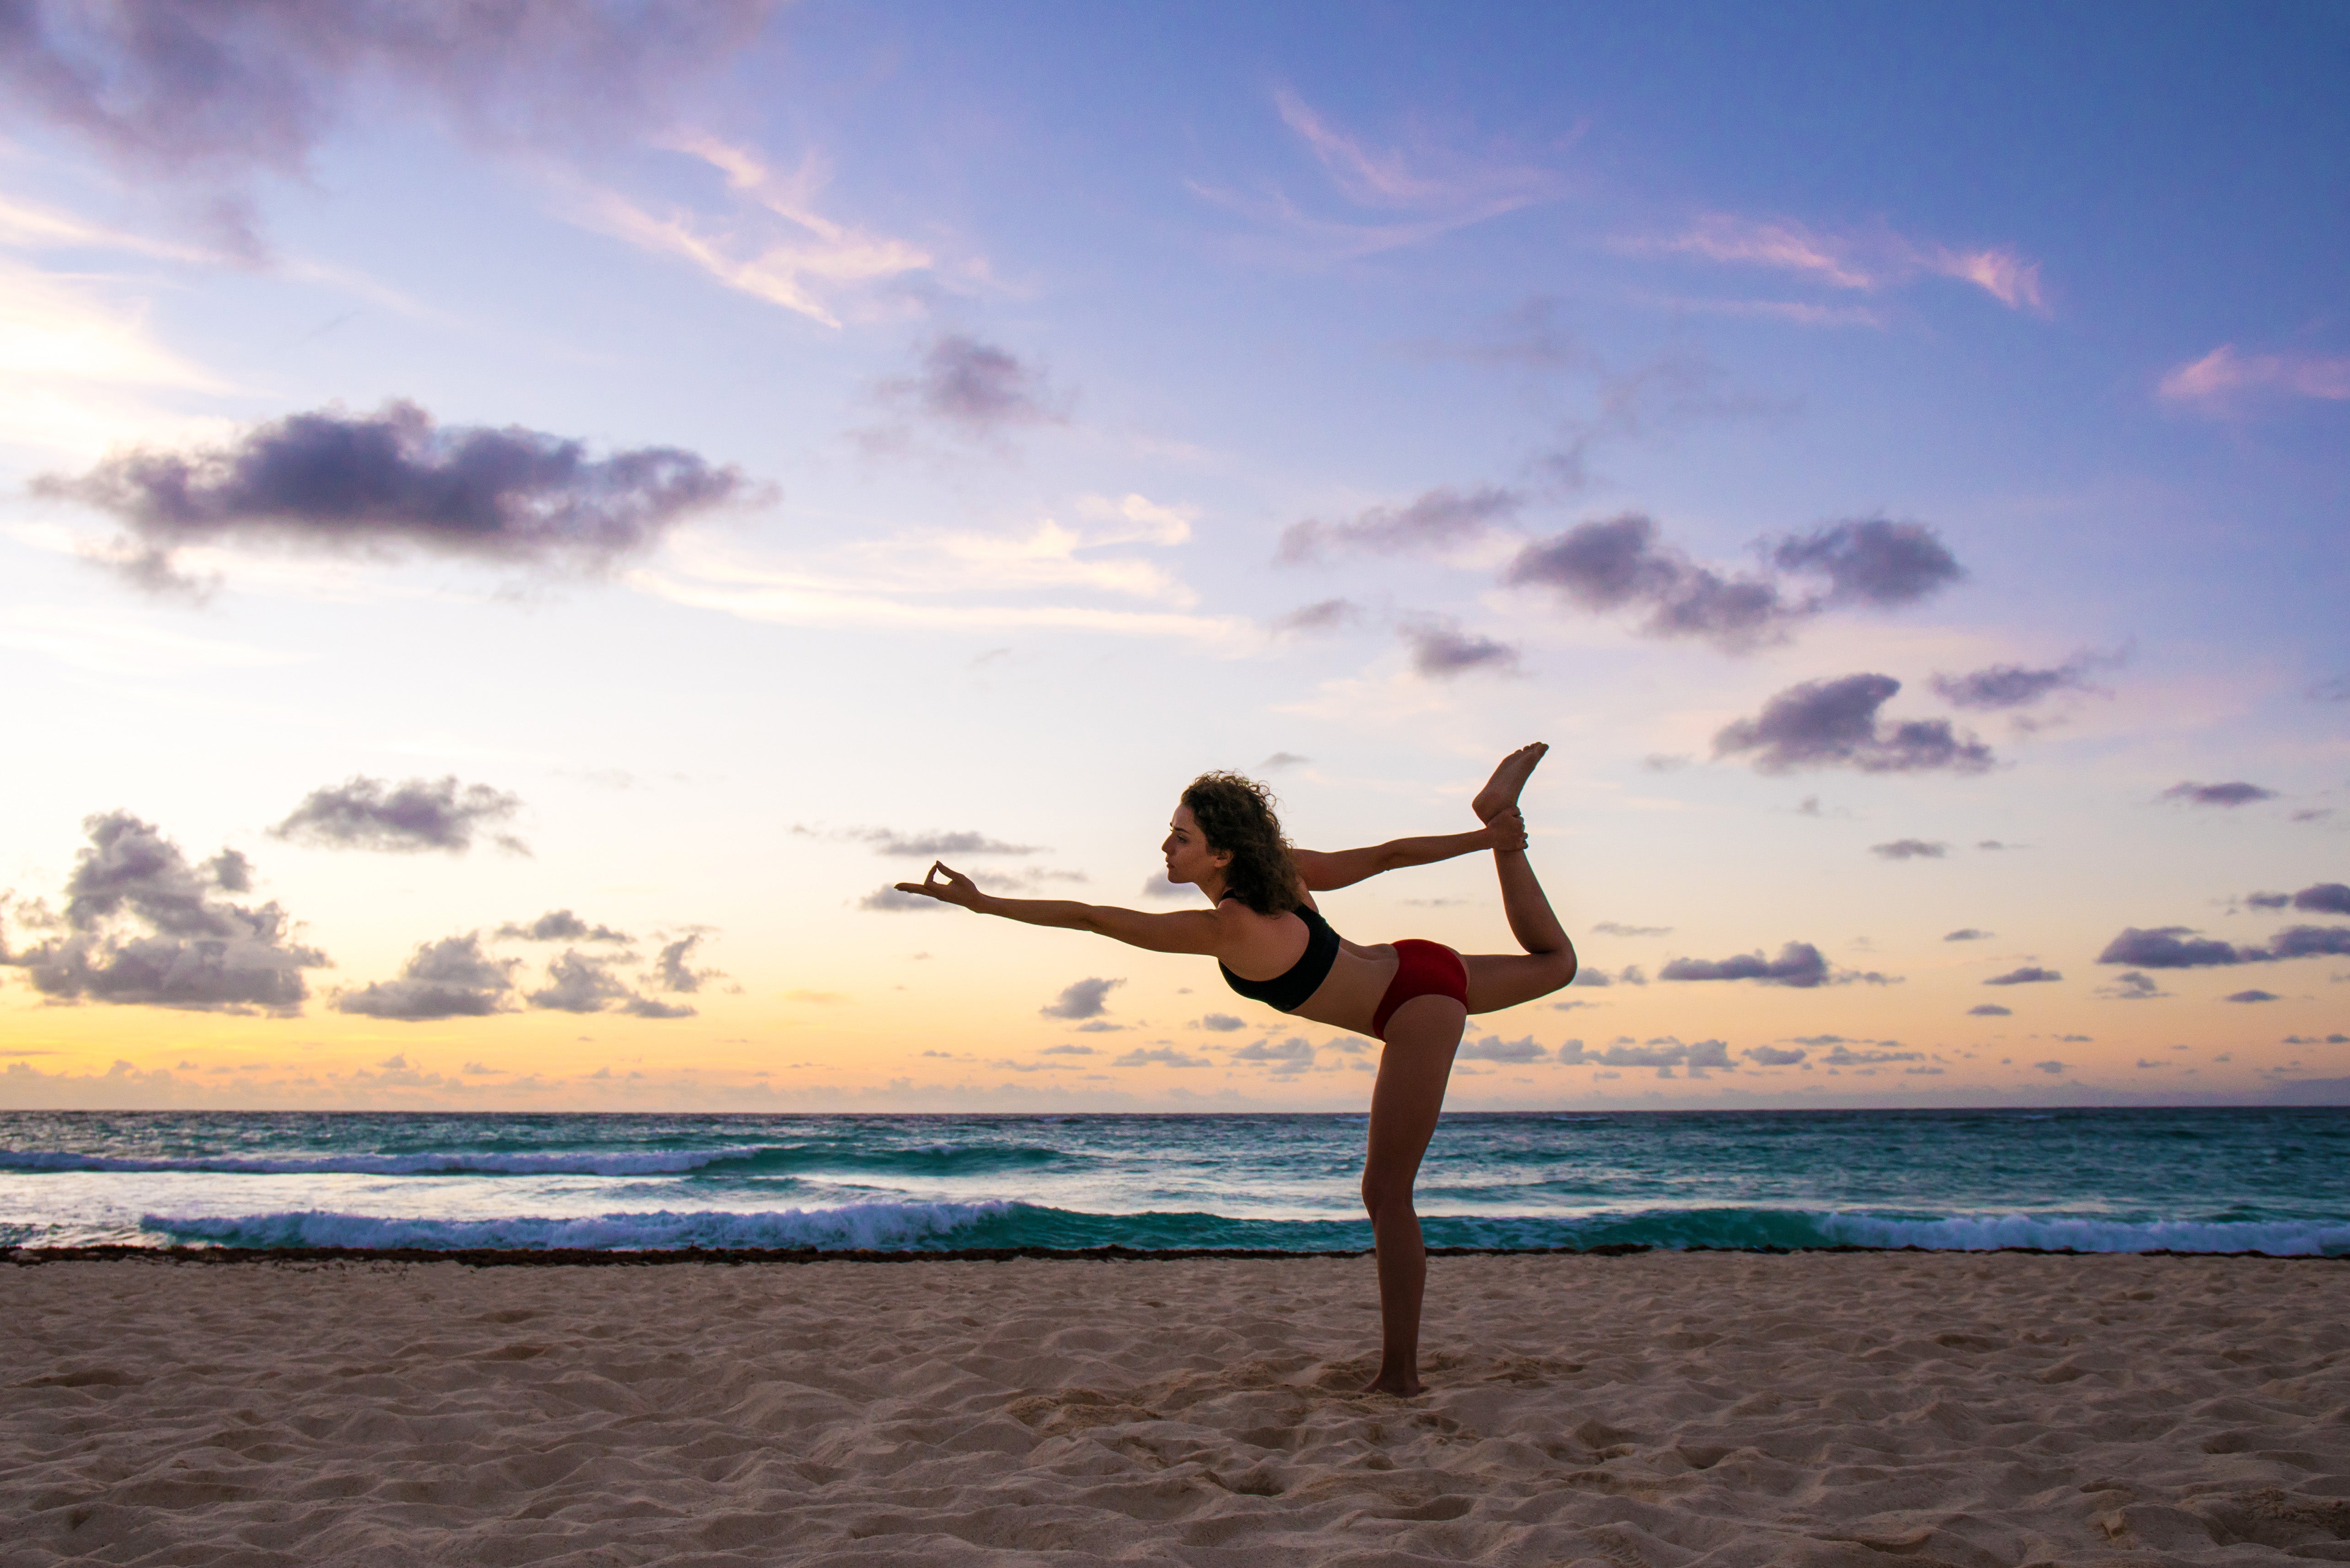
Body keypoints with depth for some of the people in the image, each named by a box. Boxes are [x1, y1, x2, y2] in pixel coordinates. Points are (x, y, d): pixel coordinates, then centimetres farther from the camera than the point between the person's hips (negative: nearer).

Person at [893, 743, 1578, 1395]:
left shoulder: (1229, 928, -27)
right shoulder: (1284, 870, -6)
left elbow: (1092, 918, -25)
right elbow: (1393, 854, 0)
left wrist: (979, 901, -23)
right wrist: (1485, 838, 11)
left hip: (1416, 1010, -8)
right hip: (1419, 969, 8)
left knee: (1386, 1192, -8)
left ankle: (1398, 1372, -6)